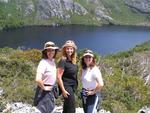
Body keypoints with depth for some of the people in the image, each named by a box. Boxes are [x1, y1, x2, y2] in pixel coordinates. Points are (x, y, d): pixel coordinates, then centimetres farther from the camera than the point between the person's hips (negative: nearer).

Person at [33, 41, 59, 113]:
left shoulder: (53, 61, 4)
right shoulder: (43, 62, -21)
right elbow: (38, 79, -33)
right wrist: (44, 88, -17)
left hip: (50, 90, 9)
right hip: (44, 91, -8)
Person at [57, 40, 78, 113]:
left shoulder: (73, 61, 8)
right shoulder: (63, 61, -14)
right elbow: (59, 77, -17)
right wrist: (63, 90, -19)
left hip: (73, 87, 8)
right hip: (66, 86, -8)